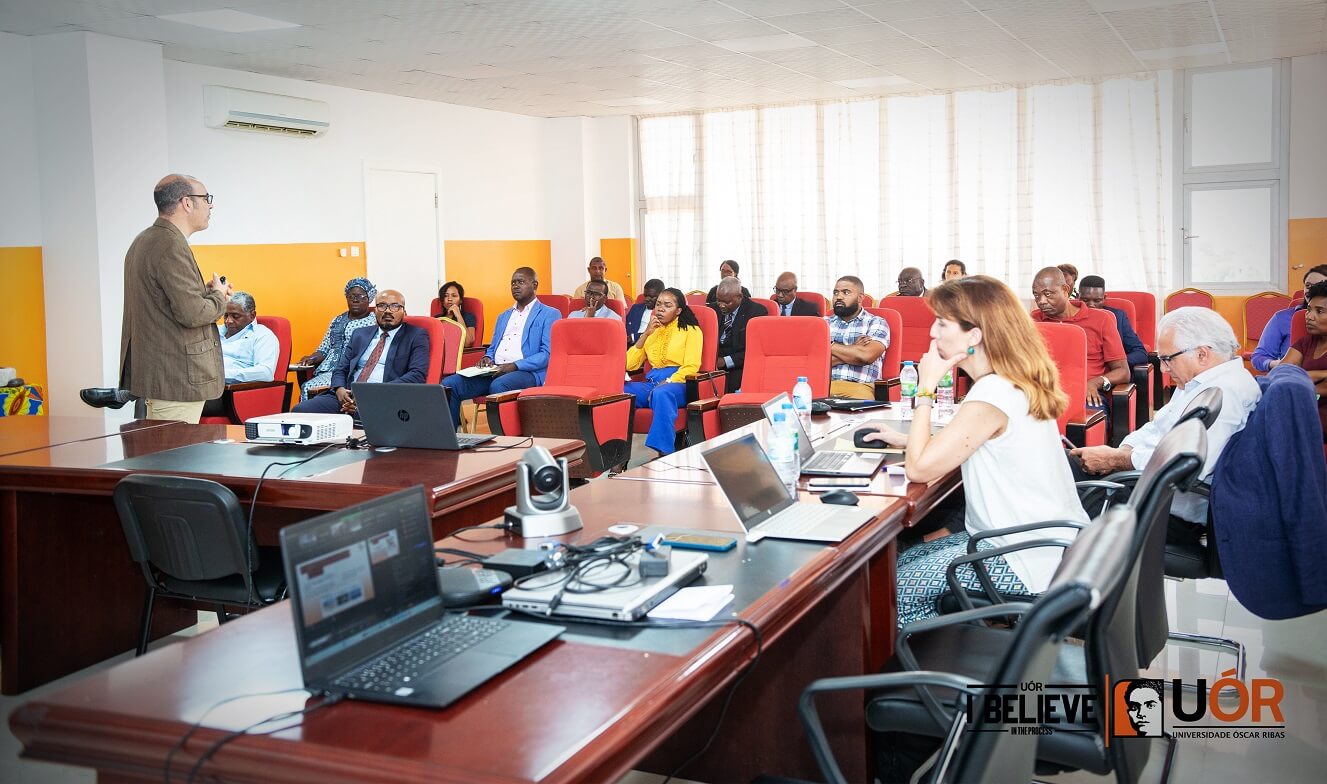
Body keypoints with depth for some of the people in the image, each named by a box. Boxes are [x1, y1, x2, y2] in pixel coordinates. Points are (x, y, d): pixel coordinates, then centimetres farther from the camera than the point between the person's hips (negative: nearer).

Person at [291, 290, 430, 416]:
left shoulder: (416, 337, 8)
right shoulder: (360, 334, 25)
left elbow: (417, 376, -6)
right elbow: (340, 369, 23)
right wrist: (340, 389, -3)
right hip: (348, 397, 6)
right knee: (300, 411, -19)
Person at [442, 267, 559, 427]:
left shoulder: (549, 315, 6)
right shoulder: (503, 316, 29)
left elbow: (547, 354, -6)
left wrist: (515, 366, -17)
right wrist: (487, 358, 5)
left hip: (527, 372, -6)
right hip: (493, 371, 6)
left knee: (498, 386, -40)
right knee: (449, 384, -18)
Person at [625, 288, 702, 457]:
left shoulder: (691, 330, 8)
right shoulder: (652, 331, 23)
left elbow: (691, 367, -5)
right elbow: (630, 365, 12)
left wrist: (667, 383, -19)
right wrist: (646, 334, 4)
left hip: (678, 383, -5)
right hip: (650, 382, 5)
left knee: (662, 393, -41)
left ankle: (664, 453, -46)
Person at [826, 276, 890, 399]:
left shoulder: (876, 323, 9)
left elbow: (867, 355, -10)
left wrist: (830, 346, 1)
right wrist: (853, 351, -3)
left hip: (859, 387, -2)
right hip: (824, 384, 2)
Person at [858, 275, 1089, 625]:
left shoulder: (993, 394, -24)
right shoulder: (1019, 383, 7)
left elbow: (919, 469, -21)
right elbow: (960, 444, 21)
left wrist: (925, 389, -14)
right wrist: (908, 440, 12)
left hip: (1033, 559, -10)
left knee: (894, 590, -6)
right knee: (904, 562, 15)